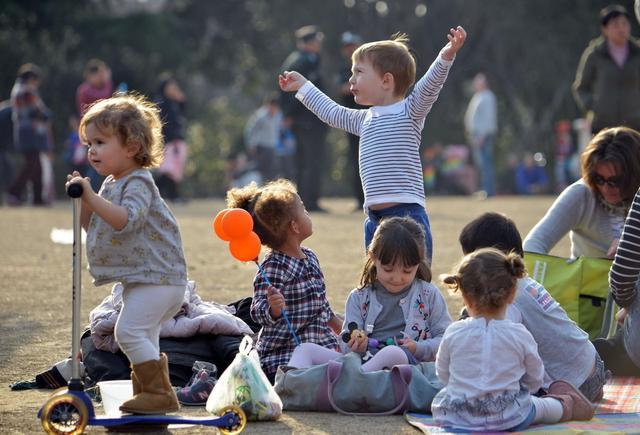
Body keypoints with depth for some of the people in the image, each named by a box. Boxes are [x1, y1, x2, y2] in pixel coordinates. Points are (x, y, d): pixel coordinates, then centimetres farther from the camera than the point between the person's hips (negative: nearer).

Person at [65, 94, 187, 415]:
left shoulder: (137, 183, -16)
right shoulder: (111, 184, 14)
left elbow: (126, 219, -33)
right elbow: (91, 225, 18)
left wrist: (92, 196, -36)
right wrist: (82, 200, 1)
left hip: (157, 276, -11)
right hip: (140, 277, 11)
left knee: (129, 330, -18)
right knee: (143, 336, 17)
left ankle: (159, 393, -17)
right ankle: (148, 392, 26)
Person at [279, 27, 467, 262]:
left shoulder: (409, 111, -2)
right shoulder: (365, 119, 20)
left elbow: (429, 86, -18)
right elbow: (332, 113, 37)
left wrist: (446, 56, -35)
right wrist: (303, 86, 46)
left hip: (407, 213, -8)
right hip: (375, 219, 8)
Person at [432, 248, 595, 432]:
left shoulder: (453, 334, -12)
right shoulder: (519, 335, -13)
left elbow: (442, 374, 3)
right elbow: (535, 379, 2)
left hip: (453, 417, 0)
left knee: (438, 400, 33)